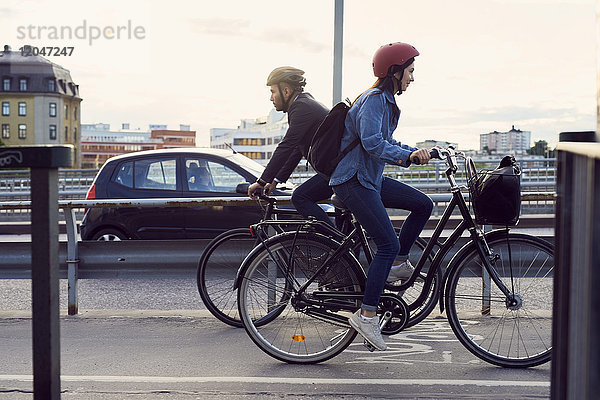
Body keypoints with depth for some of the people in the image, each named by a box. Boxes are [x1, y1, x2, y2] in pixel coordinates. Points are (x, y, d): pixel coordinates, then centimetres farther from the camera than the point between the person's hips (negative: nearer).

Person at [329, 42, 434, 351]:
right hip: (352, 181, -10)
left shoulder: (386, 101, 16)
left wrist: (417, 152, 11)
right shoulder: (374, 100, -16)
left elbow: (386, 142, 22)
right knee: (388, 244, -14)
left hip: (370, 178, 10)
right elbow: (372, 142, -30)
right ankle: (366, 315, -10)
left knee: (423, 205, 8)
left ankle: (398, 264, 14)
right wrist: (409, 155, -36)